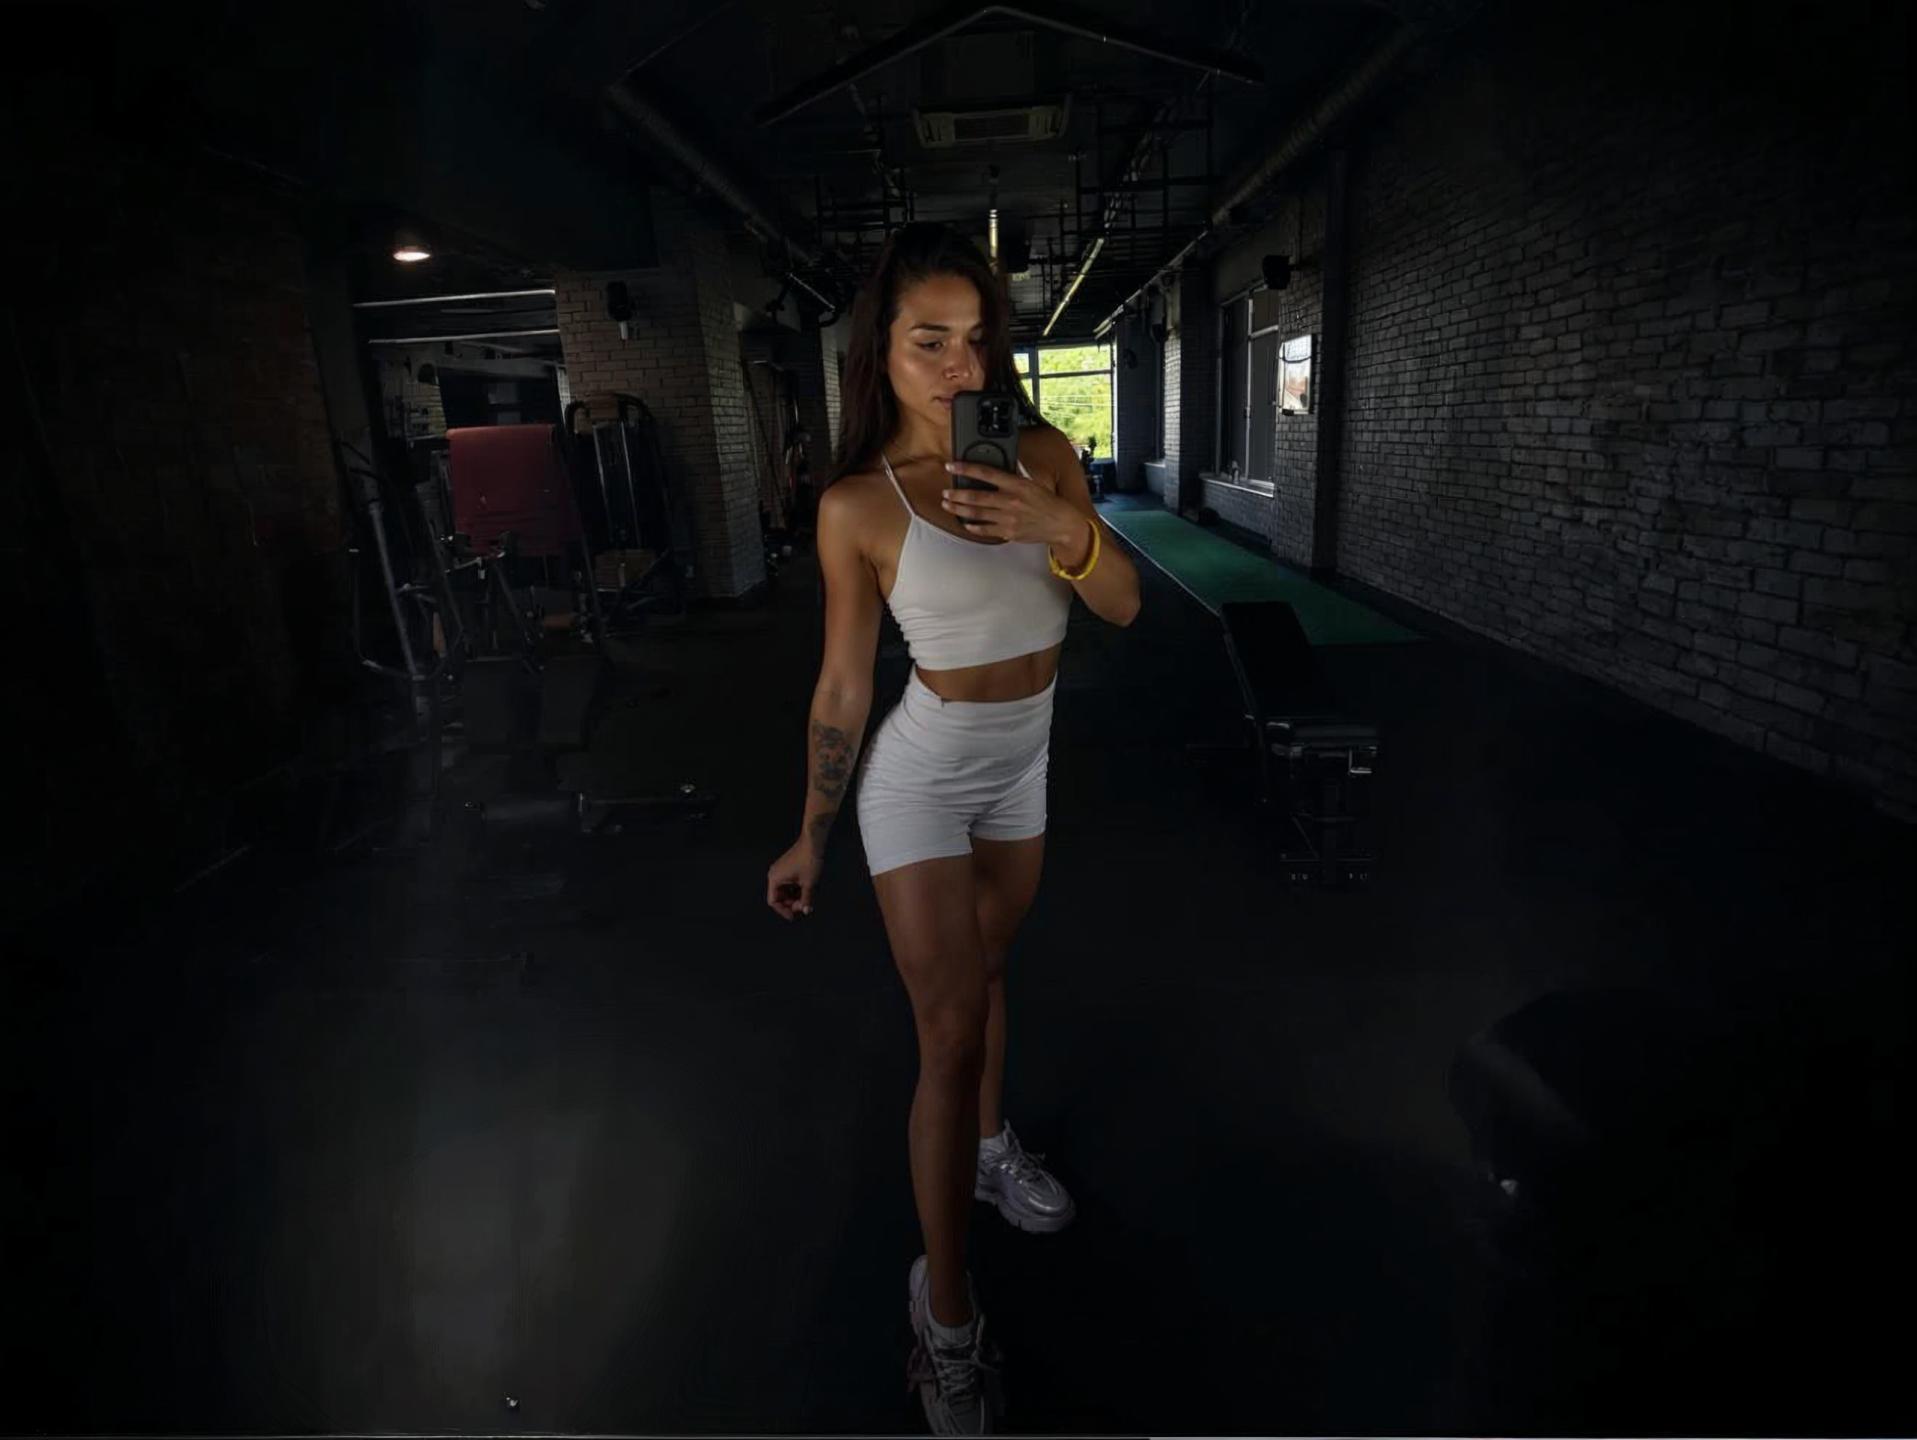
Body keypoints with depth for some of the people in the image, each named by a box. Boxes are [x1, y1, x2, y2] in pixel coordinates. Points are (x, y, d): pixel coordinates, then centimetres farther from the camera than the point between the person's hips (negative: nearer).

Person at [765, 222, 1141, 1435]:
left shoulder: (1043, 453, -6)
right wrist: (812, 837, -2)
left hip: (1025, 764, 5)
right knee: (949, 1032, -2)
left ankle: (990, 1146, 50)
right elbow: (844, 684, -8)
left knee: (983, 970, 24)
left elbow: (1125, 606, -8)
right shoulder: (858, 505, -15)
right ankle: (946, 1312, 18)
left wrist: (1065, 531, -30)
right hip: (924, 774, -4)